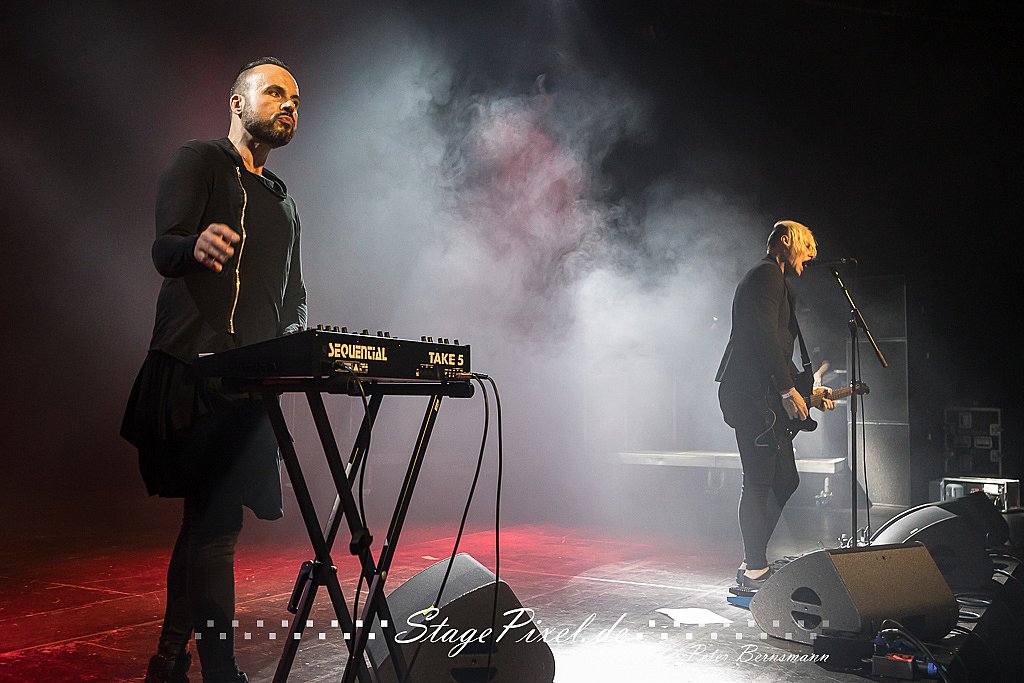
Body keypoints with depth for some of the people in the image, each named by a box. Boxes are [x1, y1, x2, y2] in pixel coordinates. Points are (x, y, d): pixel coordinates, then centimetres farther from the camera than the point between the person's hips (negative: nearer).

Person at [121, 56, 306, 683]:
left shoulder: (283, 200, 27)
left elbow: (293, 295, 29)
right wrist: (194, 246, -36)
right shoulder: (200, 162, 4)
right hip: (195, 369, -7)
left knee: (210, 520, 9)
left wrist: (297, 342, 9)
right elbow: (164, 248, -13)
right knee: (216, 522, -11)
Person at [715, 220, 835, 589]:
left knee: (785, 480, 12)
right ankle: (755, 571, -1)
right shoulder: (769, 275, -7)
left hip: (760, 395, 11)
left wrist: (807, 388, 28)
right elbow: (765, 336, -19)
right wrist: (789, 390, -17)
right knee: (759, 483, -8)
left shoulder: (765, 277, 27)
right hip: (752, 393, -11)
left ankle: (753, 564, 18)